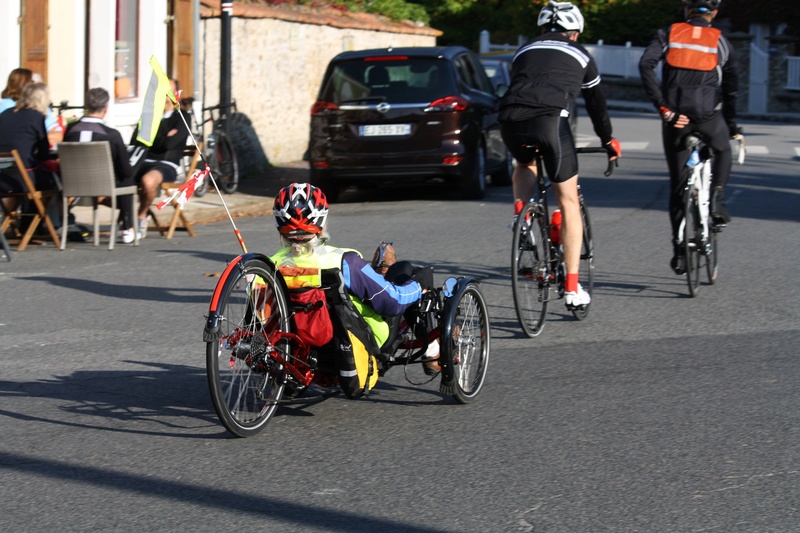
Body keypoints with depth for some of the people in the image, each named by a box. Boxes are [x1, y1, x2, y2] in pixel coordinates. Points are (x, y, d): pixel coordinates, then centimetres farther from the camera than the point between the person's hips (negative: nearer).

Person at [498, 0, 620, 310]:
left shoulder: (524, 51, 33)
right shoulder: (579, 55, 27)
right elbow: (596, 103, 36)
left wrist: (520, 132, 55)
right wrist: (608, 141, 52)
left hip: (510, 120, 3)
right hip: (551, 118, -3)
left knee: (525, 165, 39)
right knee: (568, 202, 8)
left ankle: (520, 213, 12)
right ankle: (572, 289, 5)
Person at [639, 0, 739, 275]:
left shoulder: (668, 34, 11)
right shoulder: (720, 41, 13)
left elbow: (645, 65, -6)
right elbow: (731, 86, 11)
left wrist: (663, 107, -8)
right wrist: (731, 125, 21)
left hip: (675, 116, 1)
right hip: (708, 114, 0)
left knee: (677, 184, 11)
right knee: (722, 150, 34)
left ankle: (679, 250, 9)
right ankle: (717, 199, 13)